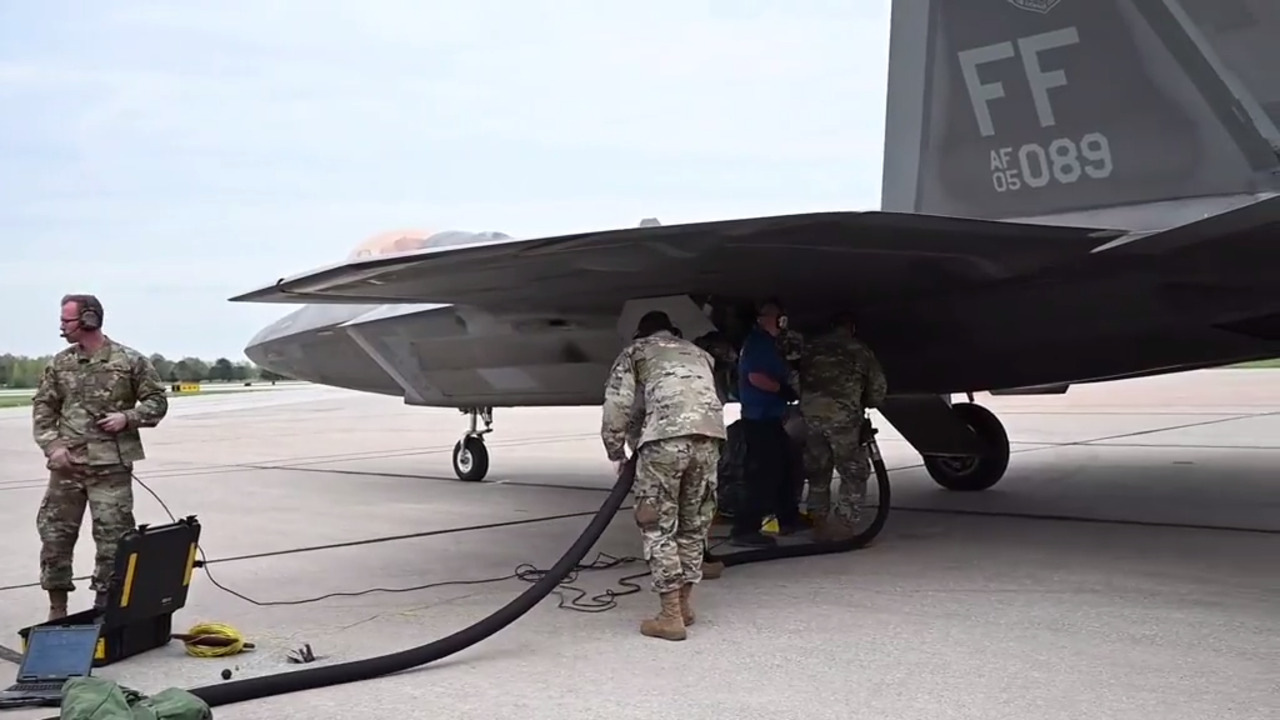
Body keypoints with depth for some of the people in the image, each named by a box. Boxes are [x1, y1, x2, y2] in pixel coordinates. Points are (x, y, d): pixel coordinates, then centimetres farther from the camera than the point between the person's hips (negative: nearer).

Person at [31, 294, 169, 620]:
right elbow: (42, 408, 11)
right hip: (67, 464, 3)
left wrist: (128, 417, -12)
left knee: (112, 538, 1)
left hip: (111, 466, -3)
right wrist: (52, 446, -4)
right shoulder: (59, 364, 9)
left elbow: (157, 401, 4)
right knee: (54, 534, 6)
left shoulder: (130, 361, -1)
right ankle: (57, 609, 19)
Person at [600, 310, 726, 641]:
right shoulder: (698, 353, 35)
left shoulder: (635, 351, 22)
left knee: (657, 525, 4)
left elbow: (617, 404, 9)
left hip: (666, 437, -4)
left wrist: (616, 453, 19)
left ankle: (671, 616, 3)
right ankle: (685, 603, 24)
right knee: (694, 523, 18)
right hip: (709, 437, 4)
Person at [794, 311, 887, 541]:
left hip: (811, 413, 4)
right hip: (842, 415, -4)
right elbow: (879, 385, 7)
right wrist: (867, 403, 25)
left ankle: (820, 526, 17)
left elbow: (799, 375, 13)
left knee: (817, 472, 15)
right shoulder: (859, 349, 7)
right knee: (854, 473, 4)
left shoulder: (812, 345, 17)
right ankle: (842, 528, -5)